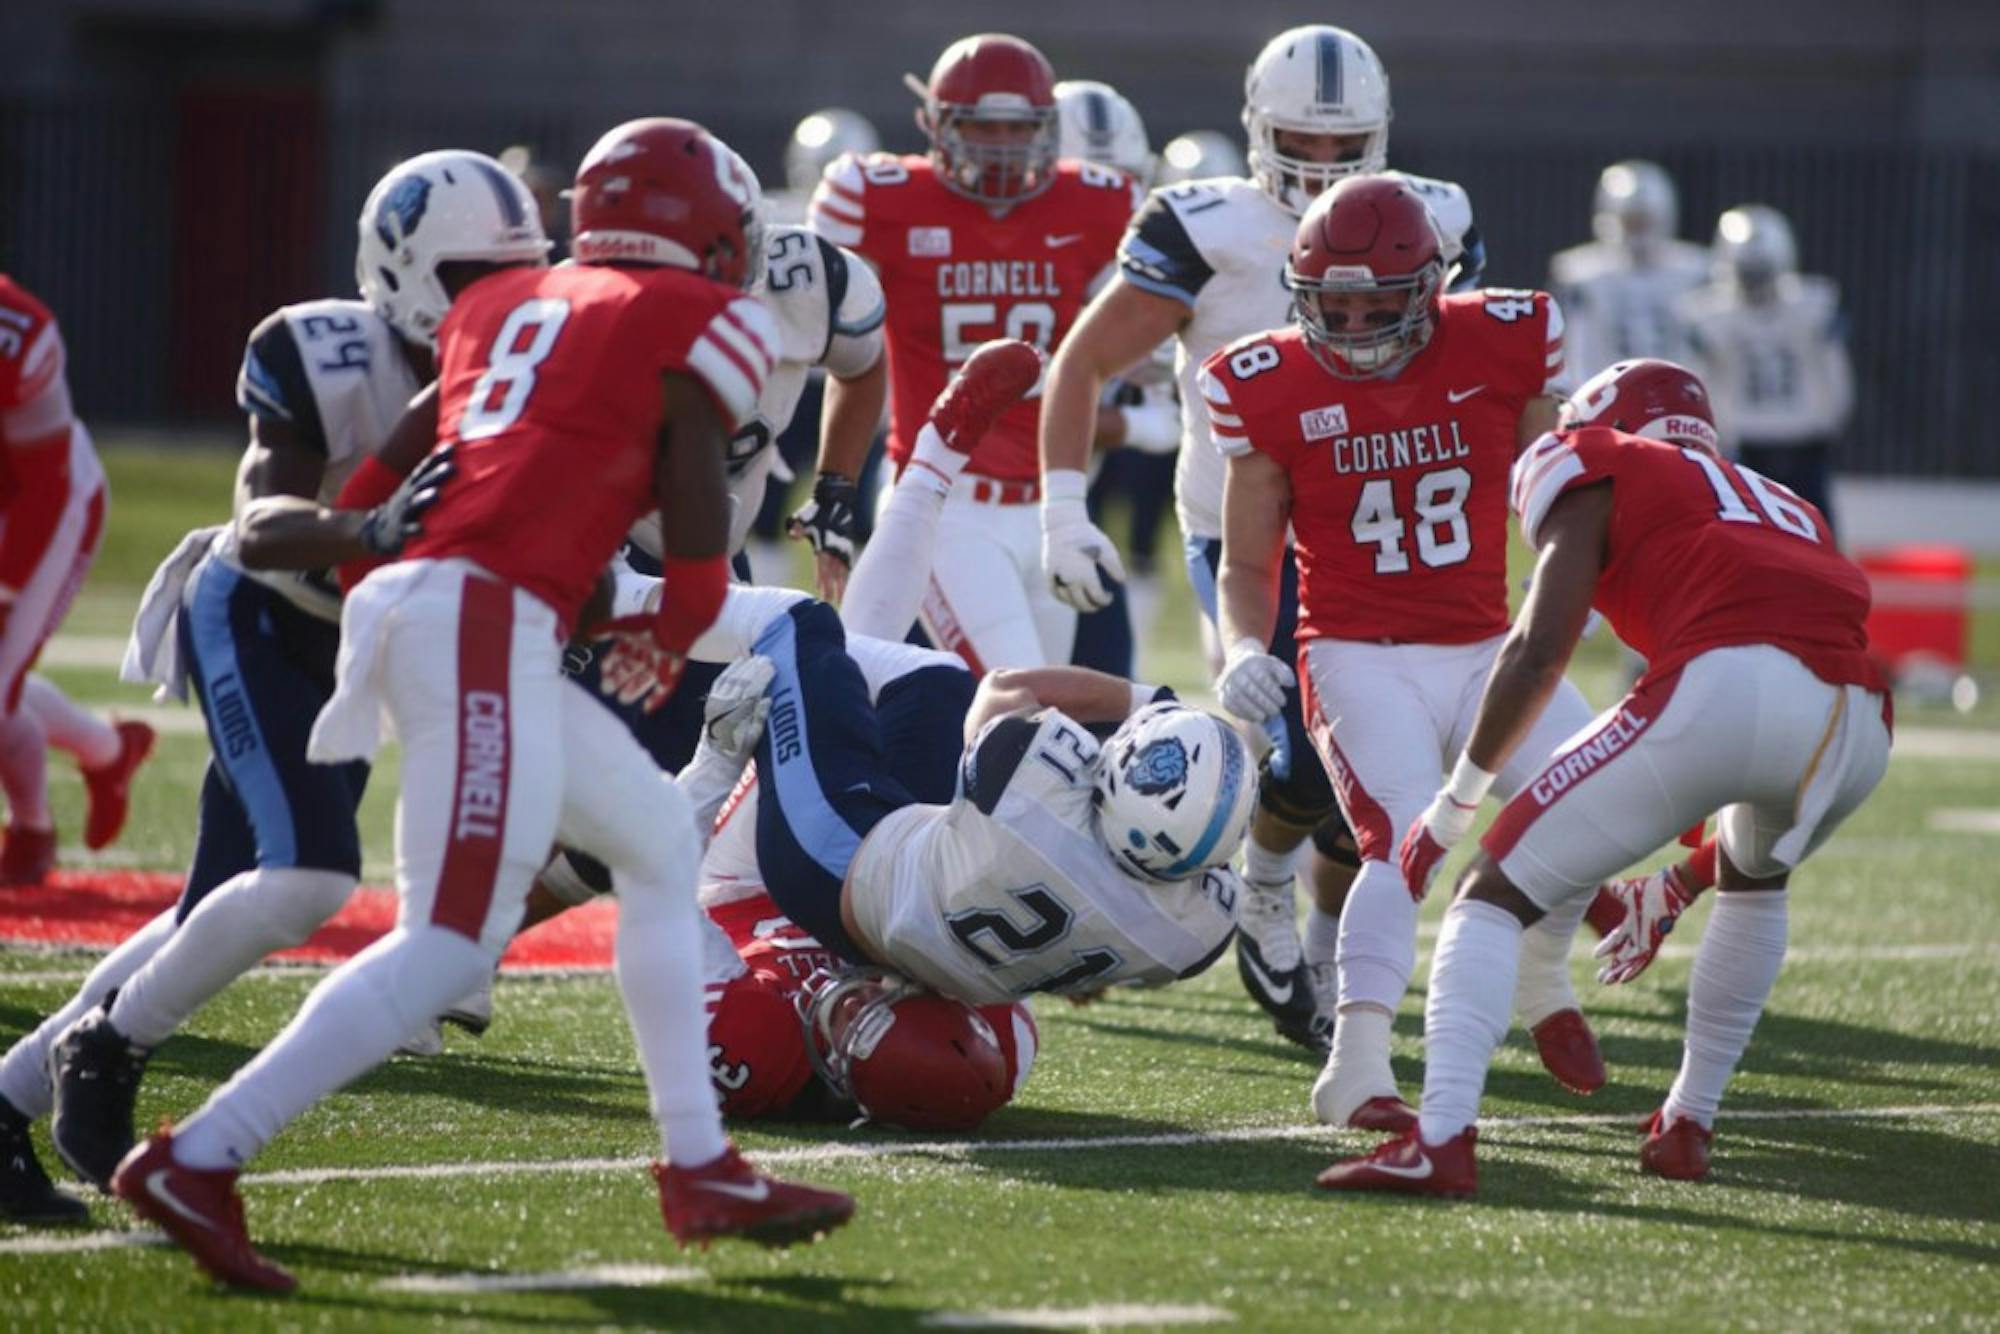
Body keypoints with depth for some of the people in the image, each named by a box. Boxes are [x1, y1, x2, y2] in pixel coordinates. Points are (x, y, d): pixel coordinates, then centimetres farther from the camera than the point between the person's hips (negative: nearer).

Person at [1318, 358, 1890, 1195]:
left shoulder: (1604, 475, 21)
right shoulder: (1781, 507, 39)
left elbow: (1539, 650, 8)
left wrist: (1459, 797, 18)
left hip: (1726, 688, -6)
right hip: (1862, 728, 6)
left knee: (1495, 897, 3)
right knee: (1755, 879, 40)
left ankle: (1442, 1140, -15)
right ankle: (1687, 1127, 35)